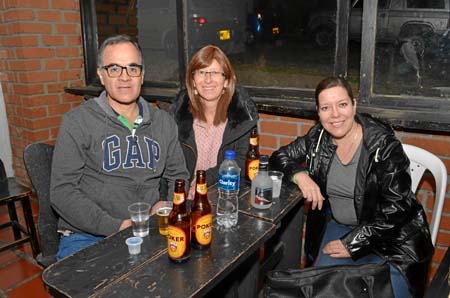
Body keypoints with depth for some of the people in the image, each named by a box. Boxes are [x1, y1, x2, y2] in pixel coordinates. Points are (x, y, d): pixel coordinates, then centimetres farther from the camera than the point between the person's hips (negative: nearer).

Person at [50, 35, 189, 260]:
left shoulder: (163, 122, 11)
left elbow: (178, 175, 19)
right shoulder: (77, 122, -1)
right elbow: (62, 191, -6)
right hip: (86, 235, -3)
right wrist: (116, 226, -14)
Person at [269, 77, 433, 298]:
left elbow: (396, 209, -16)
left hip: (389, 235, -2)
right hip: (337, 226, 3)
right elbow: (279, 156, 6)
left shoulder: (384, 144, -17)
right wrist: (299, 174, -16)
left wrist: (353, 243, -17)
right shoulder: (318, 137, -5)